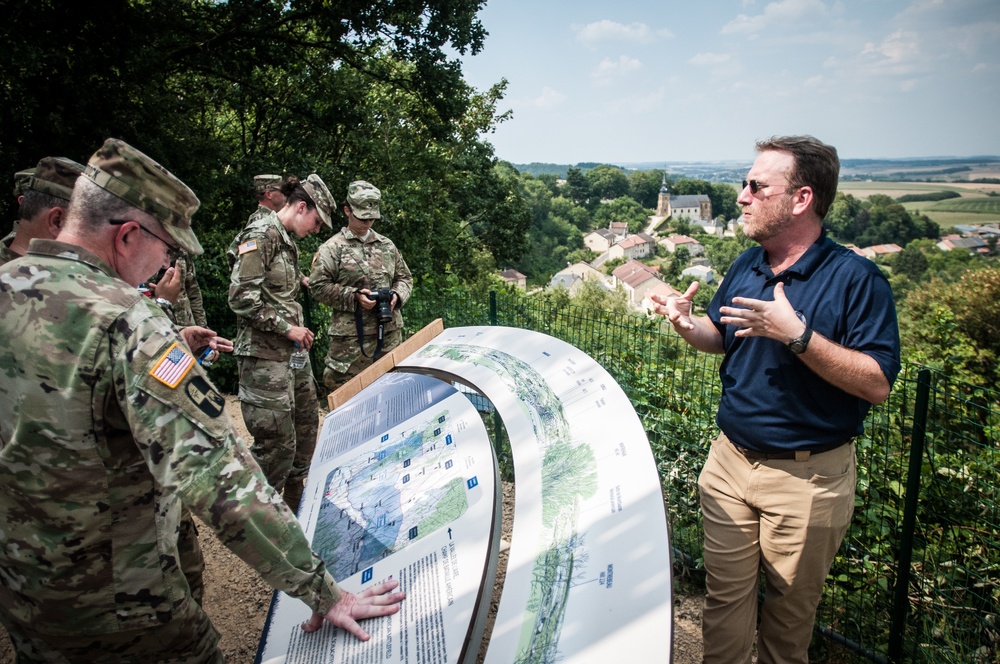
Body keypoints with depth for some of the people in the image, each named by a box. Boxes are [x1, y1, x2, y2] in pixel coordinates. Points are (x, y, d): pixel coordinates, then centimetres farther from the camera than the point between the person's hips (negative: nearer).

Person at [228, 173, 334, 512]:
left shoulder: (286, 240, 16)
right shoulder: (261, 234, -14)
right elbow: (242, 298, -21)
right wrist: (287, 328, -17)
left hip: (292, 352, 10)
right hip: (265, 357, -10)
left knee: (307, 423, 18)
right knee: (277, 442, -7)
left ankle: (298, 507, 35)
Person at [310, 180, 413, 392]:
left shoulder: (386, 245, 14)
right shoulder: (333, 248, -1)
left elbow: (404, 278, 20)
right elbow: (318, 286, -5)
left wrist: (397, 295, -3)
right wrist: (354, 297, -15)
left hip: (390, 333, 5)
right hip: (351, 336, -5)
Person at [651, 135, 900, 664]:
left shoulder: (856, 278, -16)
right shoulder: (746, 266, 3)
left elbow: (878, 384, -21)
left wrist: (798, 334, -32)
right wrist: (689, 326, -7)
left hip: (808, 476, -4)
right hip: (730, 459, 5)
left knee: (791, 606, 18)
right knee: (724, 596, 15)